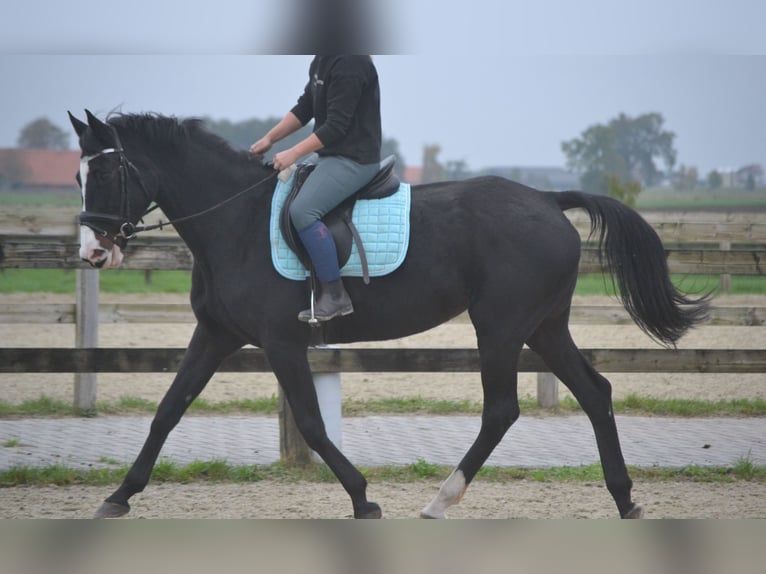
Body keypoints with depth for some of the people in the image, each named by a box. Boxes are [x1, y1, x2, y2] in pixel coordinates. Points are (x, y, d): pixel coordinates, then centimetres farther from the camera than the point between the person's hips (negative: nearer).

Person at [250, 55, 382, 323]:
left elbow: (337, 125, -22)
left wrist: (294, 153, -20)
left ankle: (335, 296, -21)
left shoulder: (349, 63, -20)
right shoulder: (321, 61, 11)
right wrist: (270, 138, 9)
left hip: (354, 159, -11)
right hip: (332, 156, 11)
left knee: (302, 210, -26)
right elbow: (305, 108, 18)